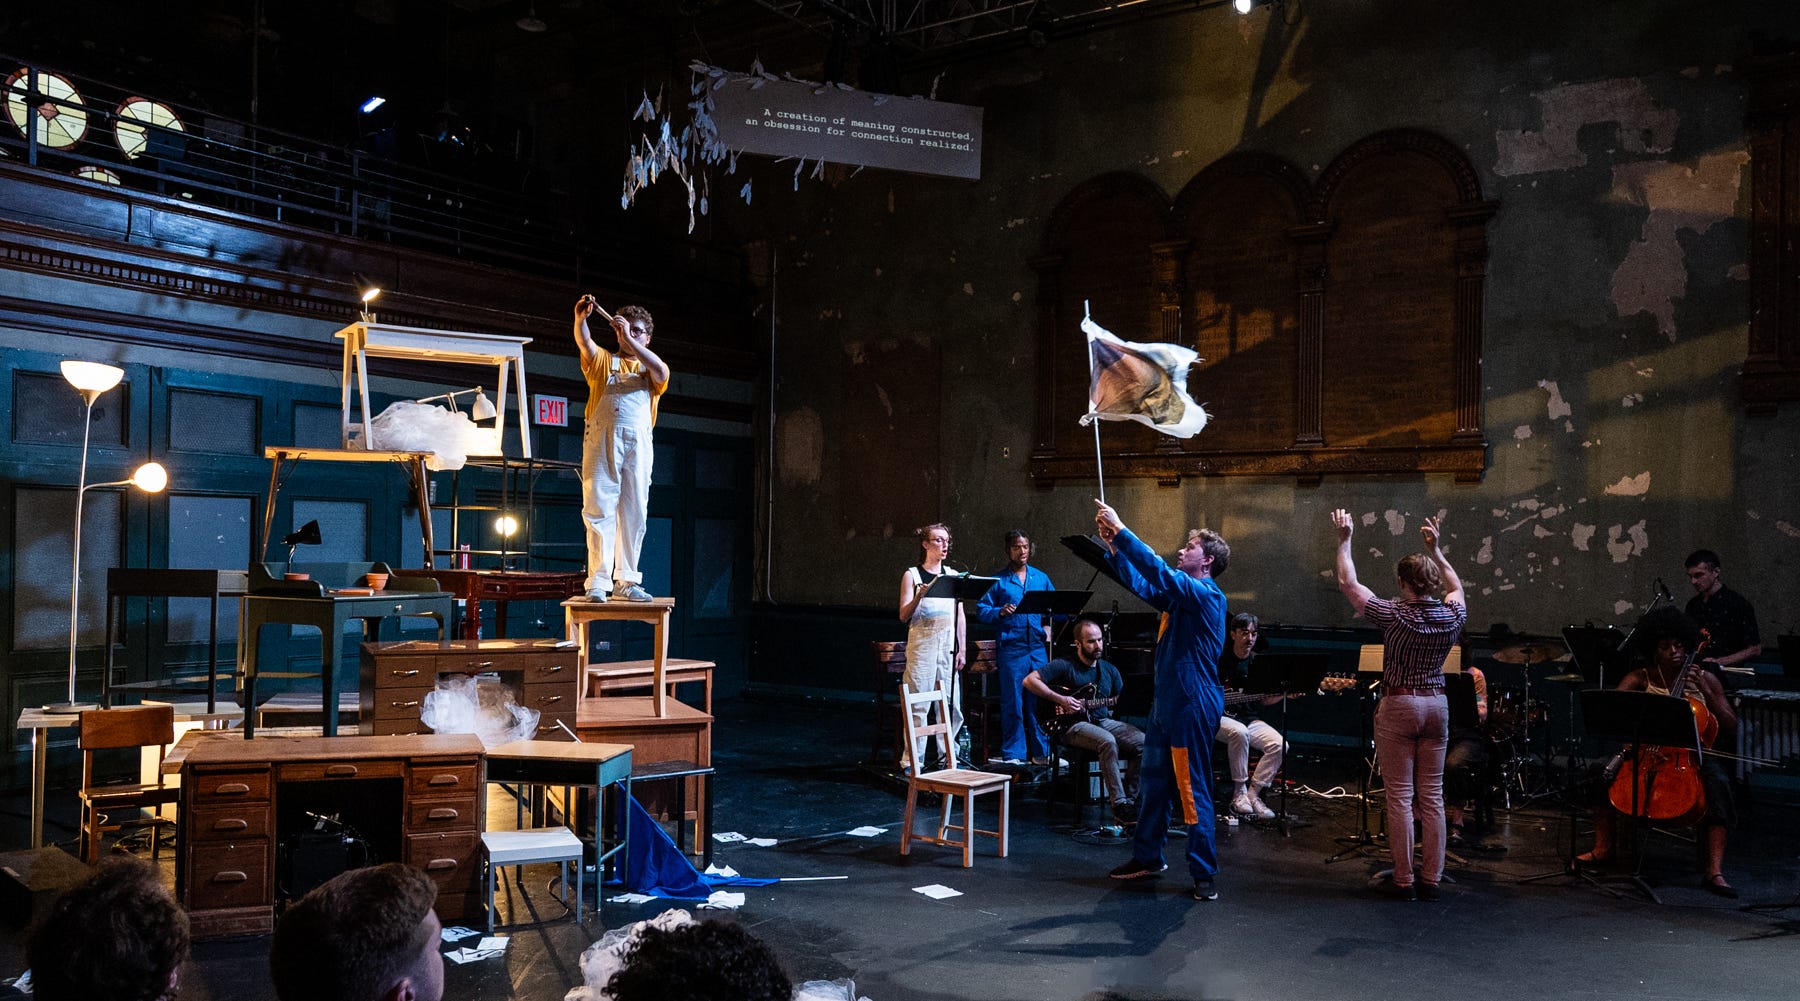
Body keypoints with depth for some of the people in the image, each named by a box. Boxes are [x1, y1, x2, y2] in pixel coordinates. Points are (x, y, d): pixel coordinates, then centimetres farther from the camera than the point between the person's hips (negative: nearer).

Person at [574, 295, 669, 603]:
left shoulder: (650, 367, 20)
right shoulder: (602, 360, 19)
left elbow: (661, 373, -6)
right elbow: (584, 343, -3)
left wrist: (629, 339, -12)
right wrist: (580, 318, -24)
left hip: (637, 441, 1)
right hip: (601, 438, -1)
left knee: (634, 513, 0)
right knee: (599, 508, -8)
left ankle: (626, 581, 3)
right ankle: (598, 581, -11)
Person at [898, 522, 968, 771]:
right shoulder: (912, 575, 3)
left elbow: (960, 617, 13)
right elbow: (904, 616, -4)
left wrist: (962, 649, 6)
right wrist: (919, 595, -20)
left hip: (948, 645, 4)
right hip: (921, 644, -4)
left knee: (952, 704, 1)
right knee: (918, 704, -6)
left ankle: (949, 757, 12)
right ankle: (913, 761, 1)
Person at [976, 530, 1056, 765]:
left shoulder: (1041, 578, 15)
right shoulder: (998, 580, 5)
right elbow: (981, 610, 0)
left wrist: (1049, 622, -5)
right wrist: (1000, 612, -18)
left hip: (1039, 647, 3)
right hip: (1011, 648, -3)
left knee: (1040, 701, 4)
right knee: (1012, 703, 0)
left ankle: (1042, 752, 13)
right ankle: (1012, 754, 8)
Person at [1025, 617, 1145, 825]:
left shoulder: (1109, 670, 16)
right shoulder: (1064, 666, -3)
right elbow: (1029, 680, -10)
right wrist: (1060, 700, -15)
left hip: (1104, 721, 6)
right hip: (1074, 724, -6)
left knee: (1143, 742, -19)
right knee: (1108, 741, -36)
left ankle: (1134, 798, -10)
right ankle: (1119, 805, -31)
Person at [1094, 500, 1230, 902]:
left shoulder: (1206, 595, -14)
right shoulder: (1179, 594, 14)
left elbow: (1158, 571, -26)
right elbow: (1141, 584, 18)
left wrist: (1120, 529, -24)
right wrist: (1113, 548, 5)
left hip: (1193, 706, -10)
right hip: (1166, 702, 10)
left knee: (1192, 790, -4)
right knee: (1152, 782, 15)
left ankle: (1204, 872, 4)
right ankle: (1147, 857, 26)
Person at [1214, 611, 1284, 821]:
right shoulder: (1218, 658, -5)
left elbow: (1264, 700, 12)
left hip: (1248, 718, 5)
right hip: (1217, 717, -5)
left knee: (1278, 744, -20)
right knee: (1239, 732, -38)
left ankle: (1252, 794, -12)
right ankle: (1239, 792, -24)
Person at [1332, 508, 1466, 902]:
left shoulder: (1394, 616, -14)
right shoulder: (1452, 617, -1)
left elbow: (1348, 584, -4)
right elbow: (1456, 587, 23)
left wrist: (1344, 541, 6)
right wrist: (1435, 549, 27)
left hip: (1399, 706, -5)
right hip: (1436, 706, 5)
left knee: (1400, 796, 0)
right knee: (1432, 796, 8)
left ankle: (1403, 880, 3)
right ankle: (1431, 879, 11)